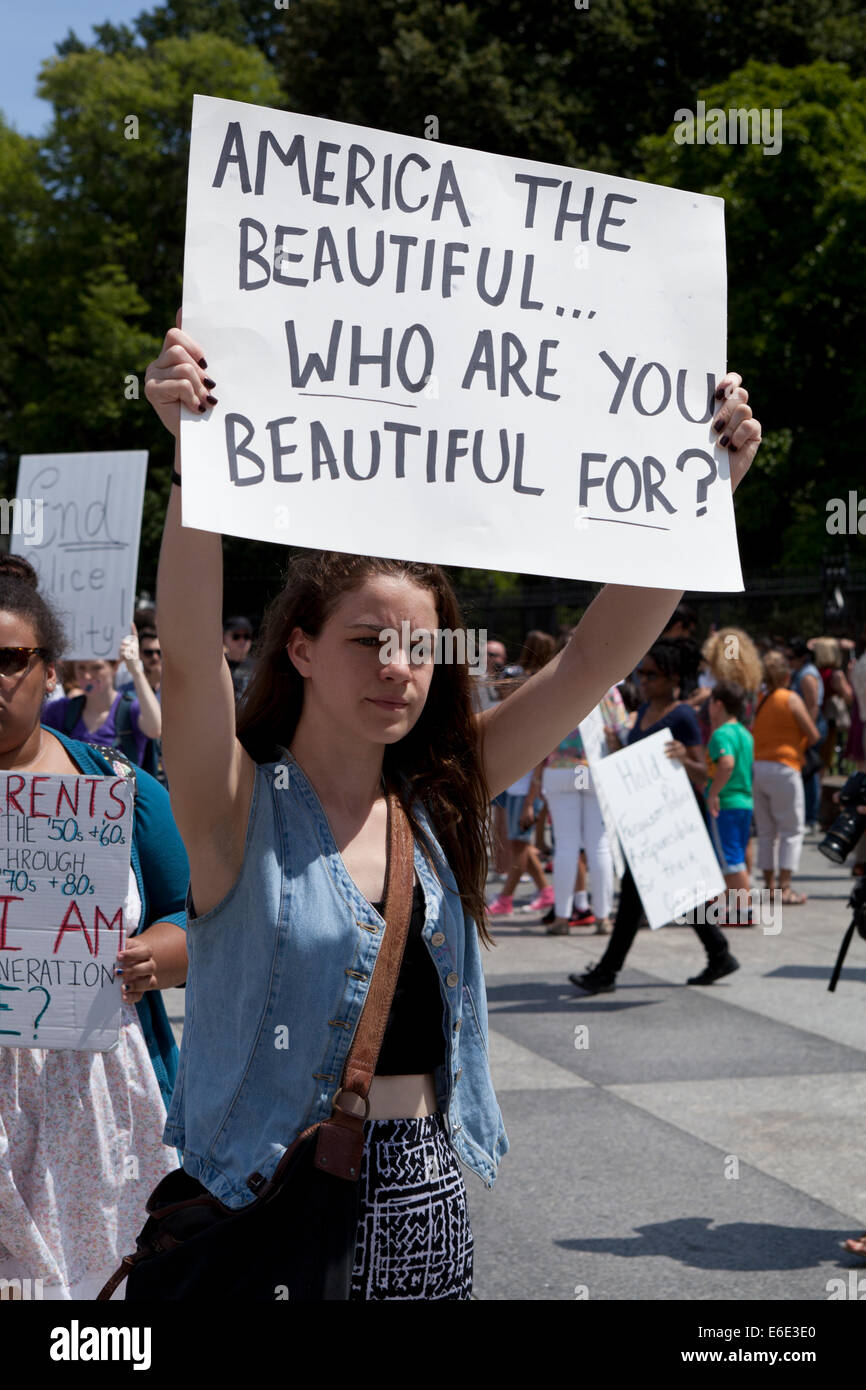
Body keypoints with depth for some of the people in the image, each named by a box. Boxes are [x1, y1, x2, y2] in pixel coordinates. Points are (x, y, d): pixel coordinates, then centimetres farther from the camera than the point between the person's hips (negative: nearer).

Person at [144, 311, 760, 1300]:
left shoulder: (439, 801, 2)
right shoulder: (240, 808, -10)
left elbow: (598, 657, -2)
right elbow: (190, 655, -29)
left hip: (422, 1208, 5)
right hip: (266, 1210, -4)